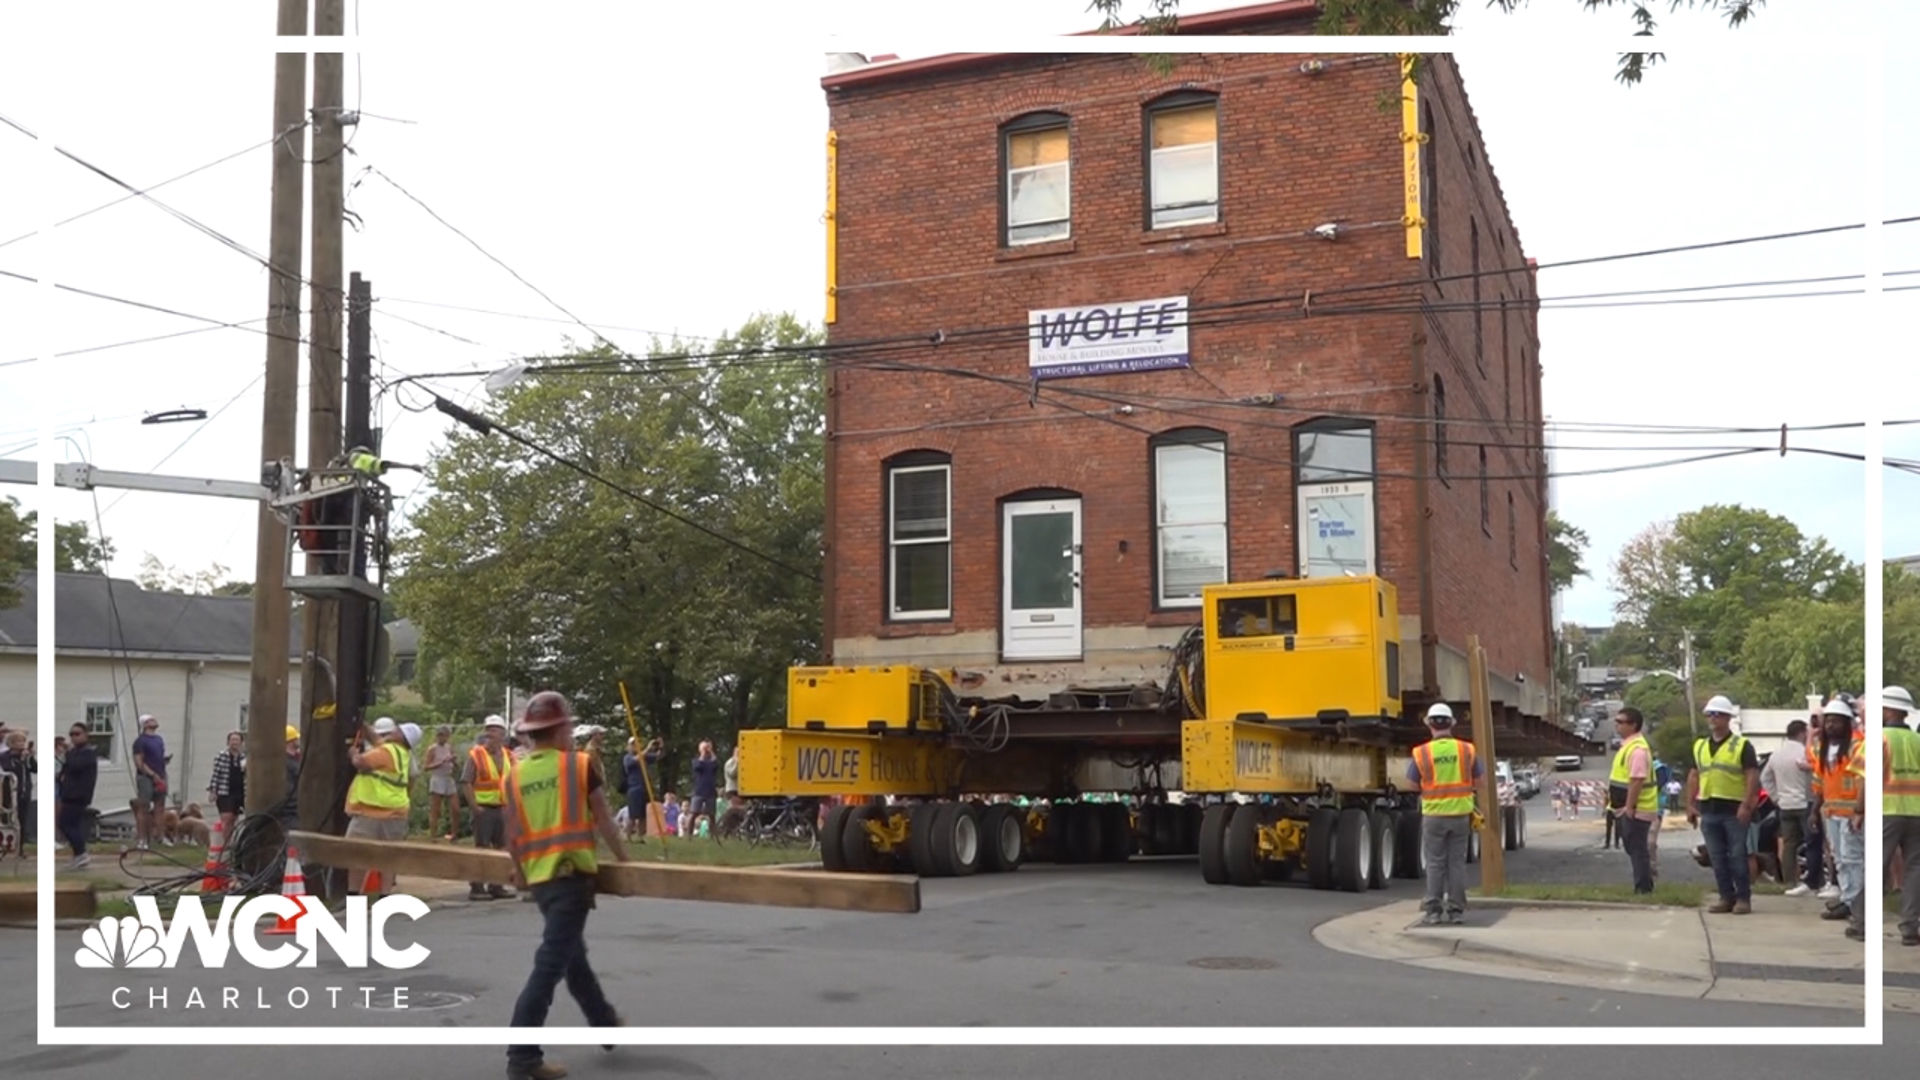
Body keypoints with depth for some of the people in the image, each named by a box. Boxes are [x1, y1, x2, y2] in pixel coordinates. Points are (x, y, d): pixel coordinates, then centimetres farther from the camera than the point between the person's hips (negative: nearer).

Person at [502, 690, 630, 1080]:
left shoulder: (516, 775, 6)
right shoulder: (580, 765, -4)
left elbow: (512, 833, 9)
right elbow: (603, 819, 0)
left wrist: (519, 871, 25)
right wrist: (623, 858, 14)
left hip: (539, 878, 6)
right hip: (572, 873, -6)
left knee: (572, 953, 22)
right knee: (551, 963, -6)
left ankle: (604, 1022, 41)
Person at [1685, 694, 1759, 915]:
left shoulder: (1742, 745, -2)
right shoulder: (1699, 746, 15)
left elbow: (1752, 776, -7)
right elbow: (1693, 776, 17)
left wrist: (1747, 805, -16)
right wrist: (1690, 805, 9)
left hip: (1734, 810, -5)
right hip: (1708, 809, 5)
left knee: (1738, 856, -4)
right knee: (1717, 858, 7)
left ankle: (1743, 898, 3)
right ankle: (1727, 897, 14)